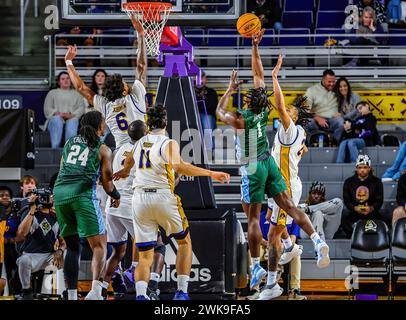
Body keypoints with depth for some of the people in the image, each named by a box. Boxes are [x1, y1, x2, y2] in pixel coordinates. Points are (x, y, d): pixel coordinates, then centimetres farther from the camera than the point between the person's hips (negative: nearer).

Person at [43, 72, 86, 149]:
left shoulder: (76, 94, 29)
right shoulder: (52, 93, 27)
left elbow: (81, 108, 12)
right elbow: (47, 109, 13)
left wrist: (72, 115, -10)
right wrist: (57, 113, -8)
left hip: (72, 118, 0)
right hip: (56, 118, 0)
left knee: (72, 122, -38)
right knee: (57, 121, -38)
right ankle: (55, 148, -55)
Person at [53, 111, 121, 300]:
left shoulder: (70, 142, 21)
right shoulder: (103, 150, 8)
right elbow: (107, 182, 7)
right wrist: (116, 196, 26)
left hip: (60, 192, 5)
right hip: (83, 193, -5)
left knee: (72, 247, 15)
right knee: (99, 246, -4)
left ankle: (71, 295, 10)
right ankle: (96, 288, -27)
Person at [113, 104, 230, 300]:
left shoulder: (140, 143, 14)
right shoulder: (169, 143, -2)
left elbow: (128, 161, 36)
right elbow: (177, 166, -22)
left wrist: (124, 171, 60)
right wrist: (211, 173, -22)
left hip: (139, 198, 4)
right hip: (163, 196, -4)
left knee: (145, 256, 7)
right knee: (184, 242, 17)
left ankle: (140, 294, -18)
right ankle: (181, 292, 6)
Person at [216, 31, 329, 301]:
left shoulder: (240, 120, -16)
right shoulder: (264, 112, -2)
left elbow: (220, 111, 7)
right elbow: (259, 75, 8)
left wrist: (231, 88, 14)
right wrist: (255, 47, 10)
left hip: (253, 168, -5)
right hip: (270, 163, 5)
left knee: (253, 218, 0)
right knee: (289, 206, -2)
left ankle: (256, 267, 0)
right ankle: (317, 240, -21)